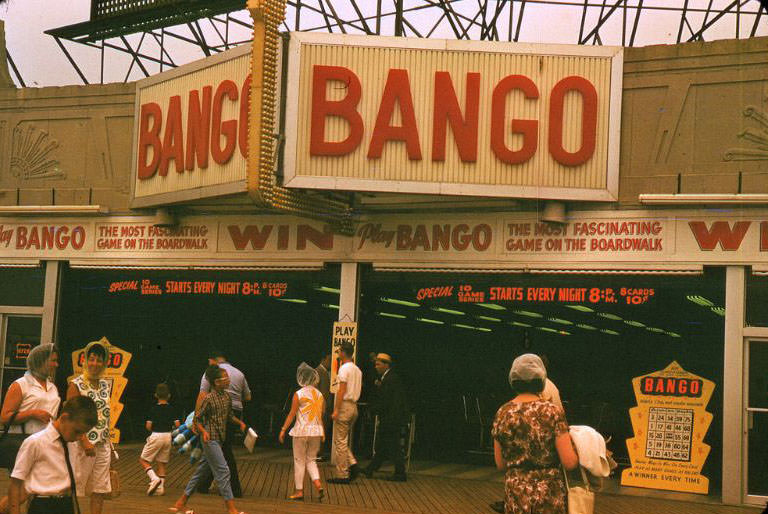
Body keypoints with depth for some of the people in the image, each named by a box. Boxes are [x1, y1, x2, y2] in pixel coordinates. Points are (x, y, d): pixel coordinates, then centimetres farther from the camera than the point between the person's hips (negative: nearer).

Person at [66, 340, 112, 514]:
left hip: (103, 445, 6)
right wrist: (85, 442, -20)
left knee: (100, 490, 8)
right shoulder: (76, 385, -7)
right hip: (83, 444, -6)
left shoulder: (106, 385, 12)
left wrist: (109, 442, 14)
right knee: (74, 488, -5)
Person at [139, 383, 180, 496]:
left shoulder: (154, 408, -6)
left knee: (143, 460, 7)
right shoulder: (171, 409, 2)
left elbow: (148, 426, -10)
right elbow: (177, 424, -4)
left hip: (156, 436, -4)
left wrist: (152, 430, 10)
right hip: (168, 436, 4)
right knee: (161, 463, 13)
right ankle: (161, 487, 9)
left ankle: (154, 478, -14)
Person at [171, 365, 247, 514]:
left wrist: (240, 422, 7)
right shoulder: (209, 398, -13)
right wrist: (203, 431, -24)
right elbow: (197, 418, -10)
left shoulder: (227, 397, 9)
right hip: (210, 439, -8)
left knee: (201, 472, 12)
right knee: (222, 471, -9)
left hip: (219, 440, 8)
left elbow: (229, 415, 22)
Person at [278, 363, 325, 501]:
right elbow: (322, 416, 10)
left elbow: (292, 414, -8)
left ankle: (299, 491, 9)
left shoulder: (298, 394, -9)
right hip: (316, 431, 4)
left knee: (299, 461, 6)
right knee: (311, 460, 15)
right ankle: (318, 484, -4)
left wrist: (283, 429, -1)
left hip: (301, 431, -4)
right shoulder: (320, 395, 5)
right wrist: (323, 432, 19)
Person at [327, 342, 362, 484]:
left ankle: (342, 475, -1)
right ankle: (352, 464, 0)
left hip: (344, 405, -9)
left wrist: (336, 410, -17)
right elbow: (358, 389, 14)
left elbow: (342, 390, -17)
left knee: (340, 442, -3)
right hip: (354, 407, 9)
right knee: (342, 441, 16)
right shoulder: (358, 370, 15)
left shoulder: (344, 368, -12)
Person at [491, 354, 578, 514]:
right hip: (549, 493, -3)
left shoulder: (502, 413, -2)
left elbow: (500, 464, 5)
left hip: (516, 494, 3)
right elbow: (570, 463, -12)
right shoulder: (552, 412, -11)